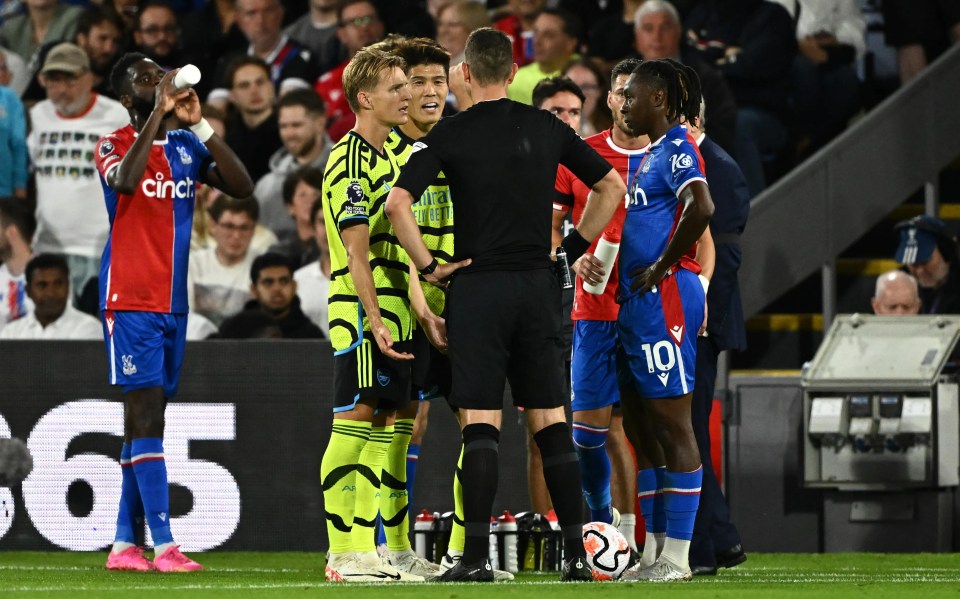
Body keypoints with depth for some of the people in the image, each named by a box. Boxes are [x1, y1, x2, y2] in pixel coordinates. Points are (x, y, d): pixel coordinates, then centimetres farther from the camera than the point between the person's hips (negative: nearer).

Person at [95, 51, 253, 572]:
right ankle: (163, 547, -19)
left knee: (145, 421, 7)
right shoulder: (113, 146, -4)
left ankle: (124, 544, 11)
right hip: (130, 301, -6)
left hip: (173, 304, 6)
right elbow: (126, 180, -27)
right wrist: (159, 113, -23)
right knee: (145, 412, -14)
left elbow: (241, 187, -1)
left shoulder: (186, 147, 11)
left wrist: (200, 124, -8)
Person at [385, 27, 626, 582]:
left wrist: (428, 266, -5)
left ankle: (477, 554, -9)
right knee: (551, 421, 7)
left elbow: (398, 203, -14)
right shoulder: (548, 129, 6)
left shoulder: (452, 134, -5)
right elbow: (613, 188, 14)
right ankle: (576, 552, 5)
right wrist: (574, 247, 18)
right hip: (540, 285, 3)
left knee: (481, 424, -3)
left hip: (479, 286, -3)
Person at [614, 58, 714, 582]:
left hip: (665, 297, -11)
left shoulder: (677, 150, -11)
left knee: (671, 423, -7)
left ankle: (676, 556, -6)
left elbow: (701, 208, -29)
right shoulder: (648, 155, 19)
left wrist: (661, 268, -20)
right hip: (637, 302, 11)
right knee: (640, 426, 12)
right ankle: (653, 554, 17)